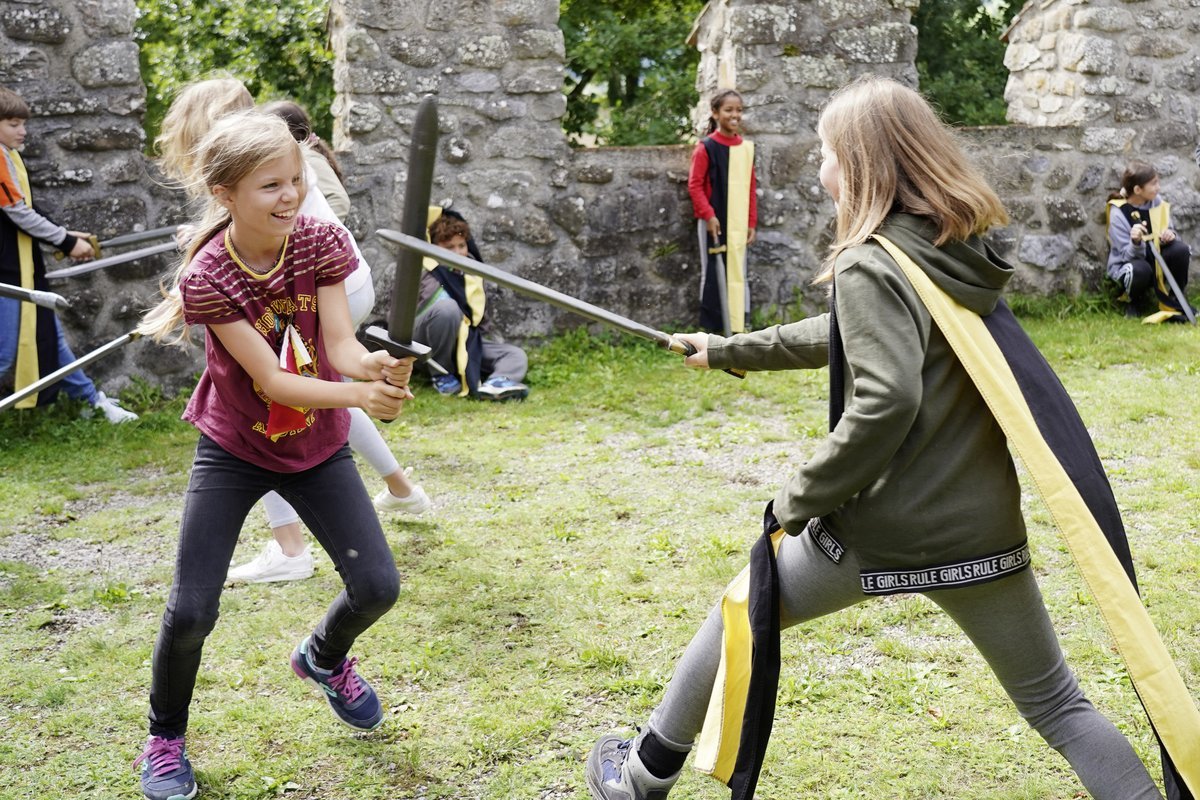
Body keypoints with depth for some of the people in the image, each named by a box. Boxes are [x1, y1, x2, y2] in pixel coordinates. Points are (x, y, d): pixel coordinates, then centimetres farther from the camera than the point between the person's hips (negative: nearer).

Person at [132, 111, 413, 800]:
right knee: (191, 613, -7)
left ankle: (324, 656, 34)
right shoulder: (206, 278, -24)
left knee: (377, 587, -2)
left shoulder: (321, 243, -15)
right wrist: (358, 396, -44)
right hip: (235, 450, -3)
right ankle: (166, 737, 23)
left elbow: (341, 345, -22)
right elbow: (272, 381, -28)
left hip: (318, 447, 3)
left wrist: (378, 365, -45)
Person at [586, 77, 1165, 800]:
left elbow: (884, 401, -27)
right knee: (1056, 702, 16)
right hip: (982, 526, 6)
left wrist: (798, 502, -15)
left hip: (880, 528, -5)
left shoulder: (871, 265, -14)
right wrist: (729, 351, 30)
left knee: (736, 619, 18)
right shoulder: (965, 252, 11)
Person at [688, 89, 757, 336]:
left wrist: (752, 222, 7)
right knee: (713, 273, 3)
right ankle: (710, 328, 11)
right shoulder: (706, 147, -8)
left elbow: (751, 187, 10)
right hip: (713, 221, -4)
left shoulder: (747, 147, 6)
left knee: (738, 274, 8)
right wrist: (708, 215, -16)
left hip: (738, 224, 4)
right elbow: (695, 185, -8)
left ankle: (738, 329, 15)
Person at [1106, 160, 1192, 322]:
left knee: (1181, 250, -25)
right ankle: (1133, 301, -2)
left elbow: (1168, 230, 5)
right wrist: (1136, 242, -44)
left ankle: (1176, 302, -3)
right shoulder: (1118, 213, -20)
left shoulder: (1157, 201, -6)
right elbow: (1130, 255, -20)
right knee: (1140, 270, -40)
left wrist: (1169, 235, -20)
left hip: (1156, 259, 5)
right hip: (1128, 263, -5)